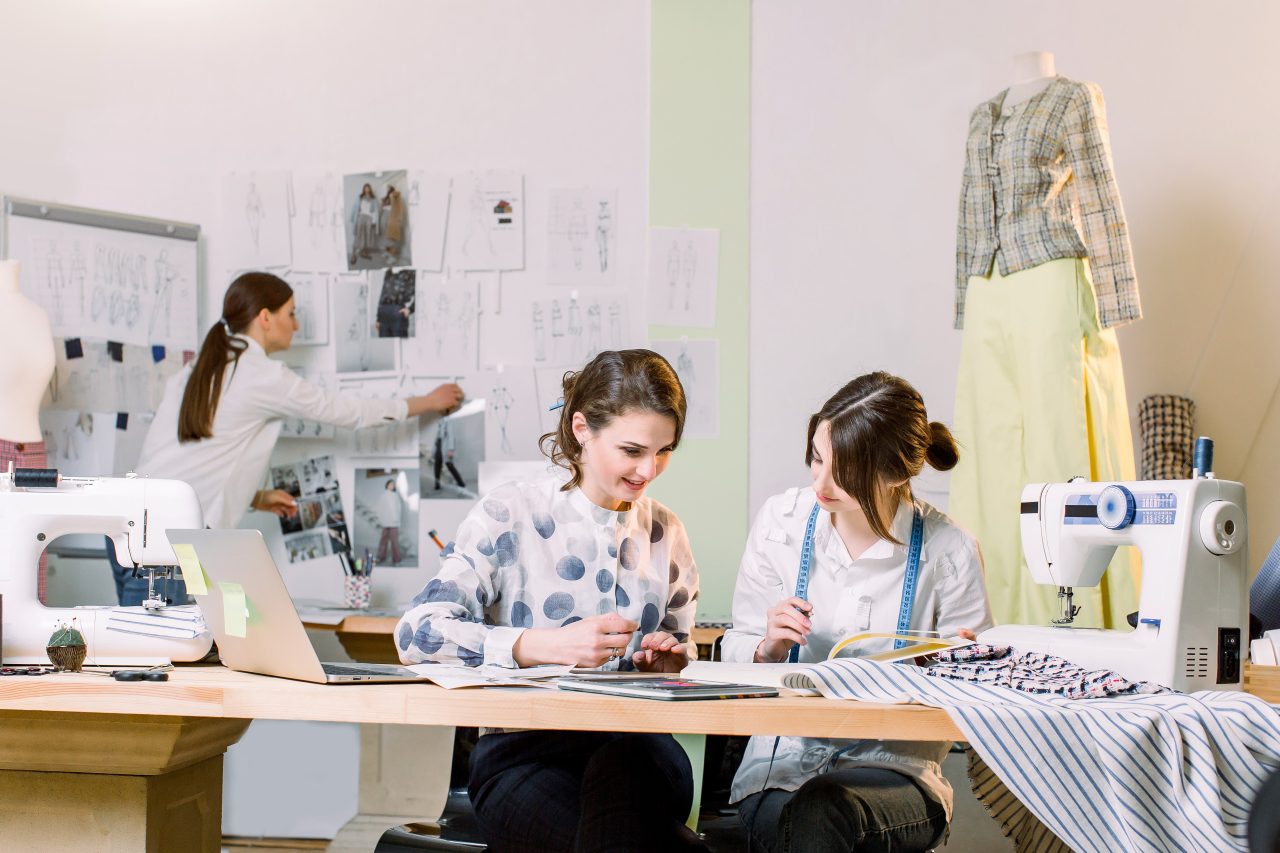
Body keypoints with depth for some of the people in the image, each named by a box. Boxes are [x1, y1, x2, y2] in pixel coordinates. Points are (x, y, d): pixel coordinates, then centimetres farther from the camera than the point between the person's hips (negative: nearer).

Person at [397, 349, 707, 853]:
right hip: (522, 750, -4)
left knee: (620, 765, -36)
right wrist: (547, 645, -21)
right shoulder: (510, 515, 2)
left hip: (636, 743, 4)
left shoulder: (665, 533, 17)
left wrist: (670, 662, 4)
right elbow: (418, 633, -10)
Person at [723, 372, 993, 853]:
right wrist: (768, 647, -13)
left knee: (821, 810, -34)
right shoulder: (780, 521, 2)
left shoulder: (949, 552, -4)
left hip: (895, 768, -1)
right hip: (781, 763, 1)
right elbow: (735, 652, 8)